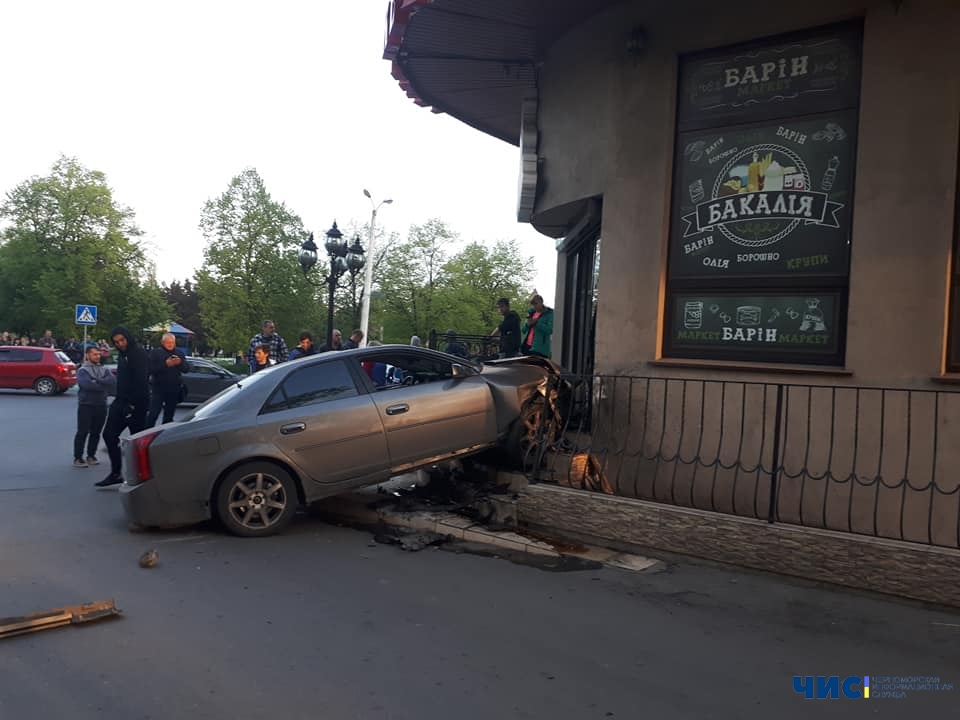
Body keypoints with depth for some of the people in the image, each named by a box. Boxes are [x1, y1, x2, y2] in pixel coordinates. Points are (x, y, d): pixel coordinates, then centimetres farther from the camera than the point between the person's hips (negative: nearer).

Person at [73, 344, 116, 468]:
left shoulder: (104, 370, 13)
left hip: (101, 405, 5)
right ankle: (77, 458, 0)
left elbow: (113, 381, -6)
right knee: (82, 432, -4)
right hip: (86, 405, -5)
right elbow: (87, 384, -20)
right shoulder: (82, 370, -1)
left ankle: (91, 456, 20)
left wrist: (97, 381, -17)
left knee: (96, 433, 9)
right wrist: (104, 386, -12)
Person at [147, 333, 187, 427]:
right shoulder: (155, 352, -3)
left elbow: (186, 369, 6)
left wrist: (180, 363, -15)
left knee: (169, 415, 11)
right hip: (158, 388, -4)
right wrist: (165, 364, -24)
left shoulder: (179, 353, 9)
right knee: (153, 414, -12)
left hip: (174, 389, 4)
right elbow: (151, 369, -13)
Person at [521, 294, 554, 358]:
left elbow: (550, 330, -14)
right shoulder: (531, 313, 18)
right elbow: (523, 331, 18)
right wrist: (527, 324, -4)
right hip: (526, 346, 6)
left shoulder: (549, 314, 0)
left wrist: (536, 322, -14)